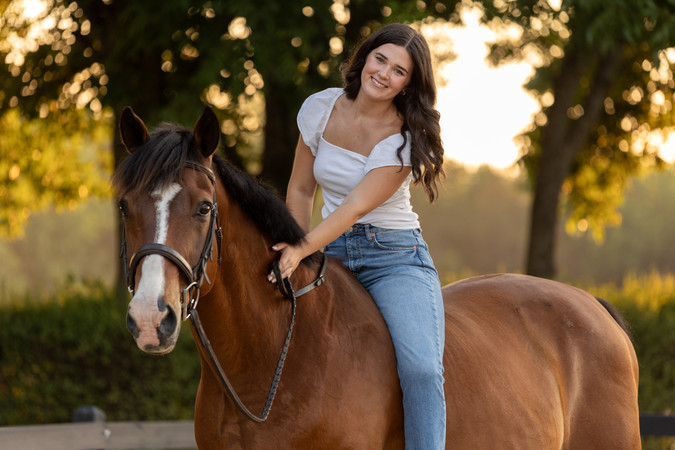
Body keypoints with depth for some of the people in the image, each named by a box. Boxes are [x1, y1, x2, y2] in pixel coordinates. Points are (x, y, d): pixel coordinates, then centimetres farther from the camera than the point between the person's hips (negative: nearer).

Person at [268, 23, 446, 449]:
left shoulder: (407, 138, -12)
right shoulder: (321, 109, 1)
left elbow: (357, 205, -20)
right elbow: (300, 191, 10)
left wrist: (303, 250, -30)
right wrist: (291, 253, 3)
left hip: (395, 257, -4)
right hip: (330, 253, 4)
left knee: (421, 368, -26)